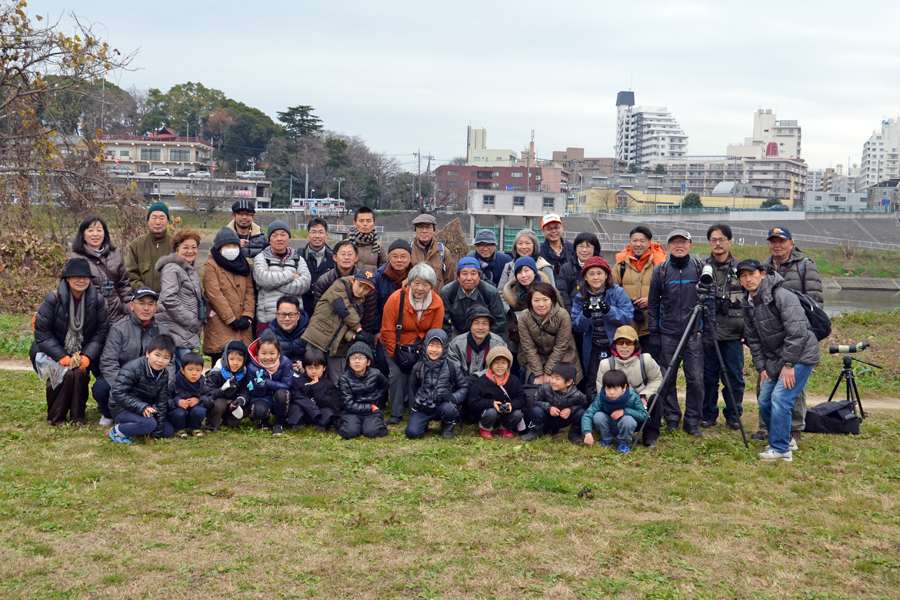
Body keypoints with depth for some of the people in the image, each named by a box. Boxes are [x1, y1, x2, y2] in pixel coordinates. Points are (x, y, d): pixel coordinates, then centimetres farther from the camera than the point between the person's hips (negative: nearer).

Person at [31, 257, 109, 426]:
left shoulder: (97, 300, -6)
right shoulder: (54, 298, -14)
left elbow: (101, 331, -3)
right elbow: (42, 331, -12)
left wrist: (87, 355, -15)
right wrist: (61, 356, -19)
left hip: (82, 354, 2)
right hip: (53, 353, -2)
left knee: (80, 374, -26)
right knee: (66, 374, -27)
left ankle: (78, 416, -4)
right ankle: (55, 418, -5)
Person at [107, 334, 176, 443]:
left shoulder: (163, 376, 1)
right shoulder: (133, 369, -21)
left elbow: (161, 403, 2)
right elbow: (118, 393, -27)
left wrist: (157, 433, -4)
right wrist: (141, 407, -35)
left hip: (146, 409, 8)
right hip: (123, 409, -8)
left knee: (169, 431, 2)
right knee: (149, 423, -33)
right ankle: (117, 431, -12)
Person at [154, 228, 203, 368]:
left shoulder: (193, 269, 19)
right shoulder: (172, 268, -10)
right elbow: (169, 300, -20)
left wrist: (198, 324, 15)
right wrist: (192, 321, -16)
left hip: (188, 331, 9)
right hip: (175, 329, -9)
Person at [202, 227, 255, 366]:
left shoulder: (244, 264, 17)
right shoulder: (211, 265, 0)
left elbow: (249, 291, 10)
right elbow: (215, 295, -9)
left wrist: (247, 315, -5)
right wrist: (231, 320, -12)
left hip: (242, 326, 5)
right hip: (220, 325, -5)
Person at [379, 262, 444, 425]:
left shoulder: (437, 303, -14)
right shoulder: (396, 299, -23)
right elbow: (388, 331, -15)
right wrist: (395, 355, -14)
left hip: (420, 345, 2)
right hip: (395, 344, -2)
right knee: (397, 373, -12)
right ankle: (396, 414, 1)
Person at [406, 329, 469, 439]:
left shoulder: (451, 367, -1)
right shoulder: (418, 367, 5)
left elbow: (464, 386, 3)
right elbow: (412, 389, 19)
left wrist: (453, 397, -16)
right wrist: (413, 408, 12)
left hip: (444, 405, -1)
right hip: (422, 408, 2)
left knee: (449, 408, -37)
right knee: (411, 432, -18)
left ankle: (448, 428, -1)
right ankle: (425, 423, 18)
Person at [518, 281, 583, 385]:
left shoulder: (563, 315, -20)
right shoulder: (524, 317, -15)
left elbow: (561, 347, -17)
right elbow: (529, 348, -13)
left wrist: (548, 373, -17)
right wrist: (539, 374, -17)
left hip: (562, 358, -2)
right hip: (536, 359, 2)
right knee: (534, 383, -17)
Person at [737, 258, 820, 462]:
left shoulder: (781, 295, -19)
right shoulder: (748, 304, 7)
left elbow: (797, 332, -23)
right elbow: (753, 339, 14)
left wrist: (789, 364, -20)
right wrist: (761, 367, 7)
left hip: (800, 356, -9)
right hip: (774, 359, 9)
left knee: (780, 398, -17)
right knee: (764, 401, 8)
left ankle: (781, 449, -9)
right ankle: (786, 439, 27)